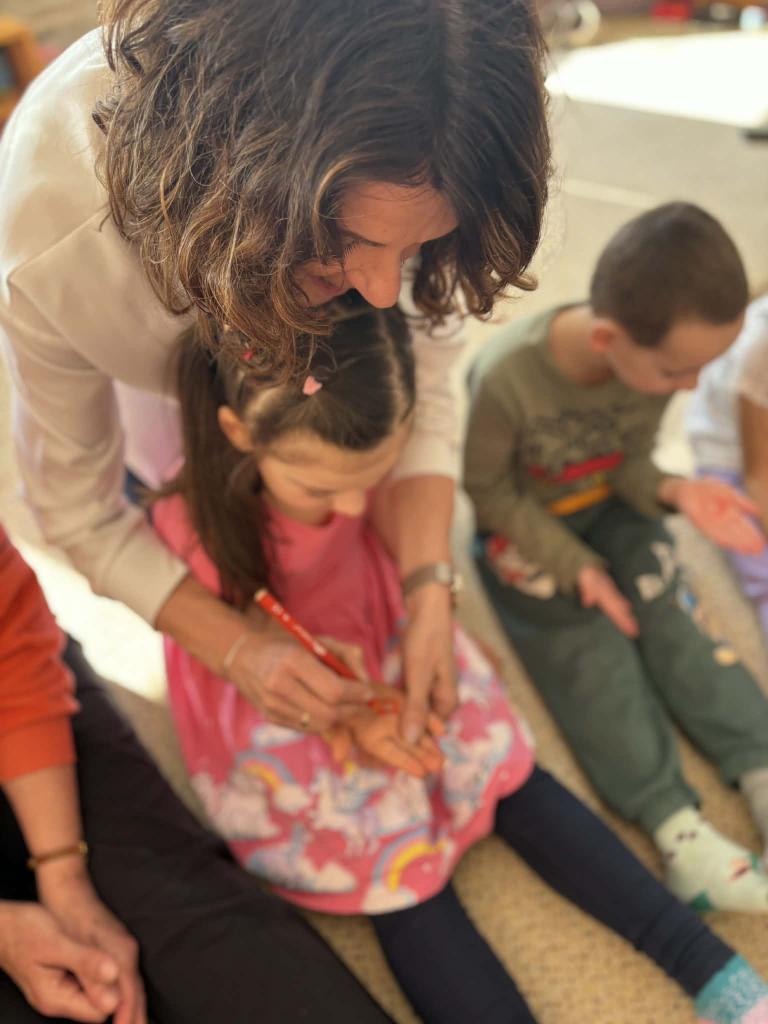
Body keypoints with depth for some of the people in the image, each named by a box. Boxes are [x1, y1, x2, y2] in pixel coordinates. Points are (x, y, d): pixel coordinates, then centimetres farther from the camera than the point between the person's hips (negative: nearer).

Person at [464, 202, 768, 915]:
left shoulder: (655, 358, -18)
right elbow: (486, 489, -20)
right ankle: (671, 818, -17)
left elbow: (630, 461, -4)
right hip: (523, 529, -4)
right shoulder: (507, 380, -35)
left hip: (608, 509, 5)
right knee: (592, 652, -16)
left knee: (672, 621, -9)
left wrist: (673, 491, -26)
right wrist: (573, 563, -25)